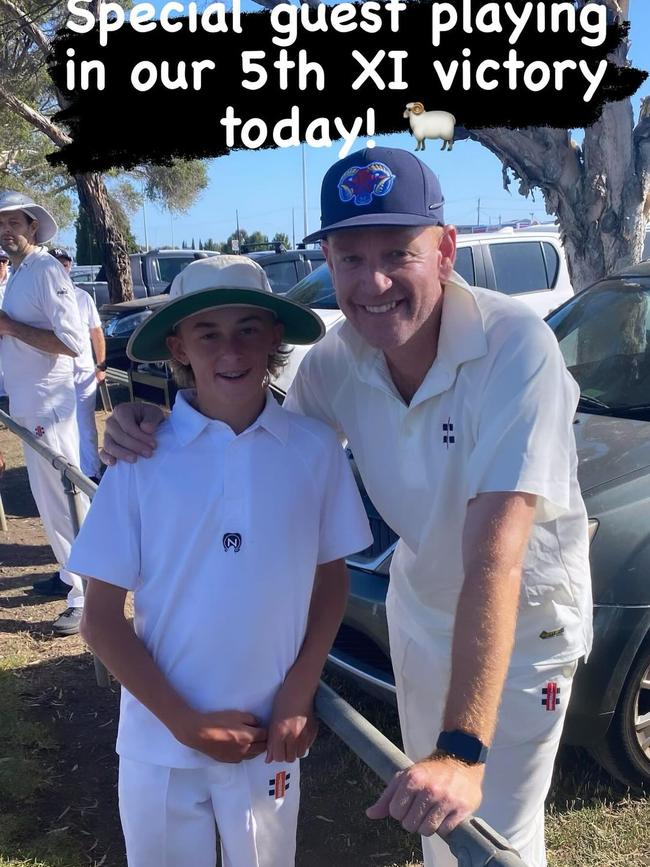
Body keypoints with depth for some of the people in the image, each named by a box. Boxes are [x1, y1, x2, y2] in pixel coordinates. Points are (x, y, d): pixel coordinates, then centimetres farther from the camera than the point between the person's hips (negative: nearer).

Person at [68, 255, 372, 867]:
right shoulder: (141, 456, -12)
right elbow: (101, 619, -6)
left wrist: (299, 695, -6)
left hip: (269, 740, 1)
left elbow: (331, 581, 3)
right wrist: (187, 722, -11)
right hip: (159, 741, -1)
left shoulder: (315, 448, -9)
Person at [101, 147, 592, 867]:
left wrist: (464, 749, -42)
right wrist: (154, 432, -19)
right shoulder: (337, 359, -15)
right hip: (419, 599, 5)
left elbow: (495, 558, -38)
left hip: (525, 613, -4)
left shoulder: (514, 344, -32)